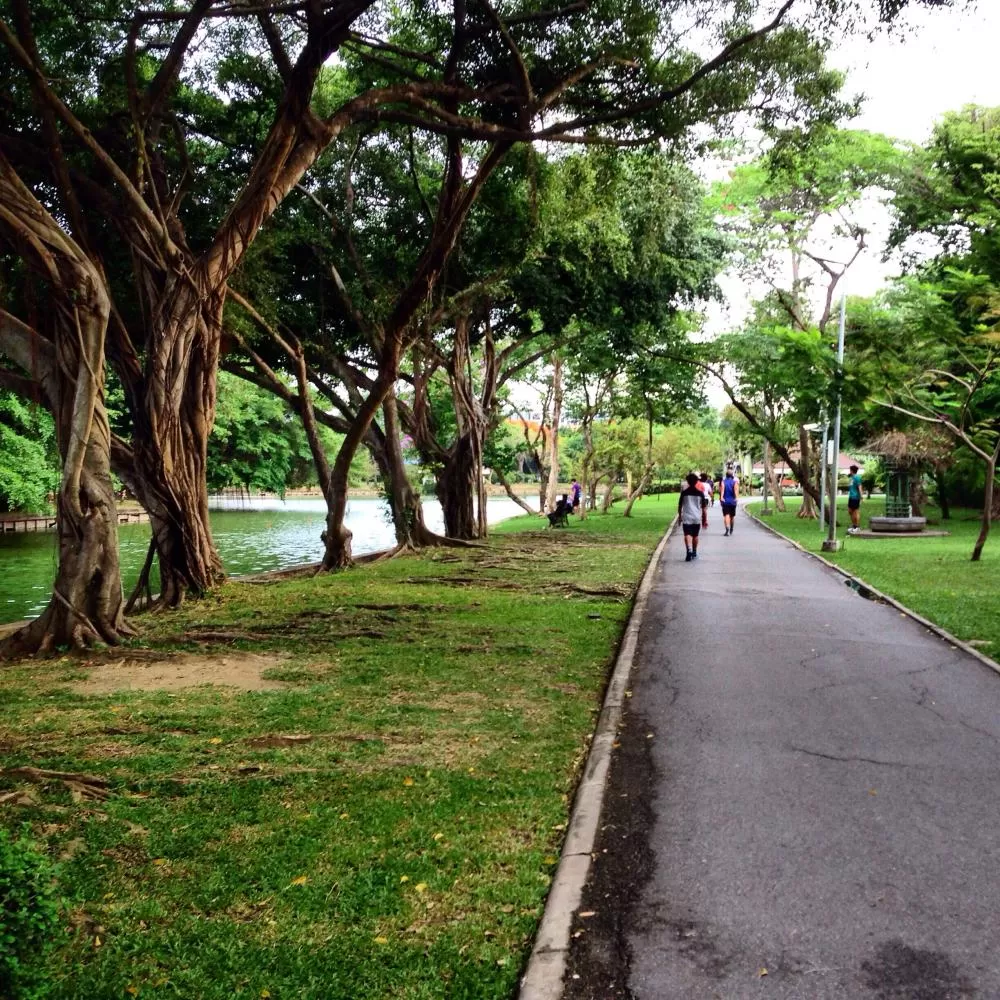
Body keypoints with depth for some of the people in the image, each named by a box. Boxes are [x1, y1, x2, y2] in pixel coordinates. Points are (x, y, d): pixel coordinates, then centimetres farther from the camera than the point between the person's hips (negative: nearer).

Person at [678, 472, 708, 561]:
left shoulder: (684, 493, -2)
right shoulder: (700, 493, 2)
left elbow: (680, 506, 2)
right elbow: (704, 508, 3)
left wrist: (680, 517, 15)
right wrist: (705, 520, 9)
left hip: (686, 518, -2)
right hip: (697, 518, 3)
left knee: (687, 535, -11)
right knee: (695, 535, 17)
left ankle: (689, 550, -34)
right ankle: (694, 553, 30)